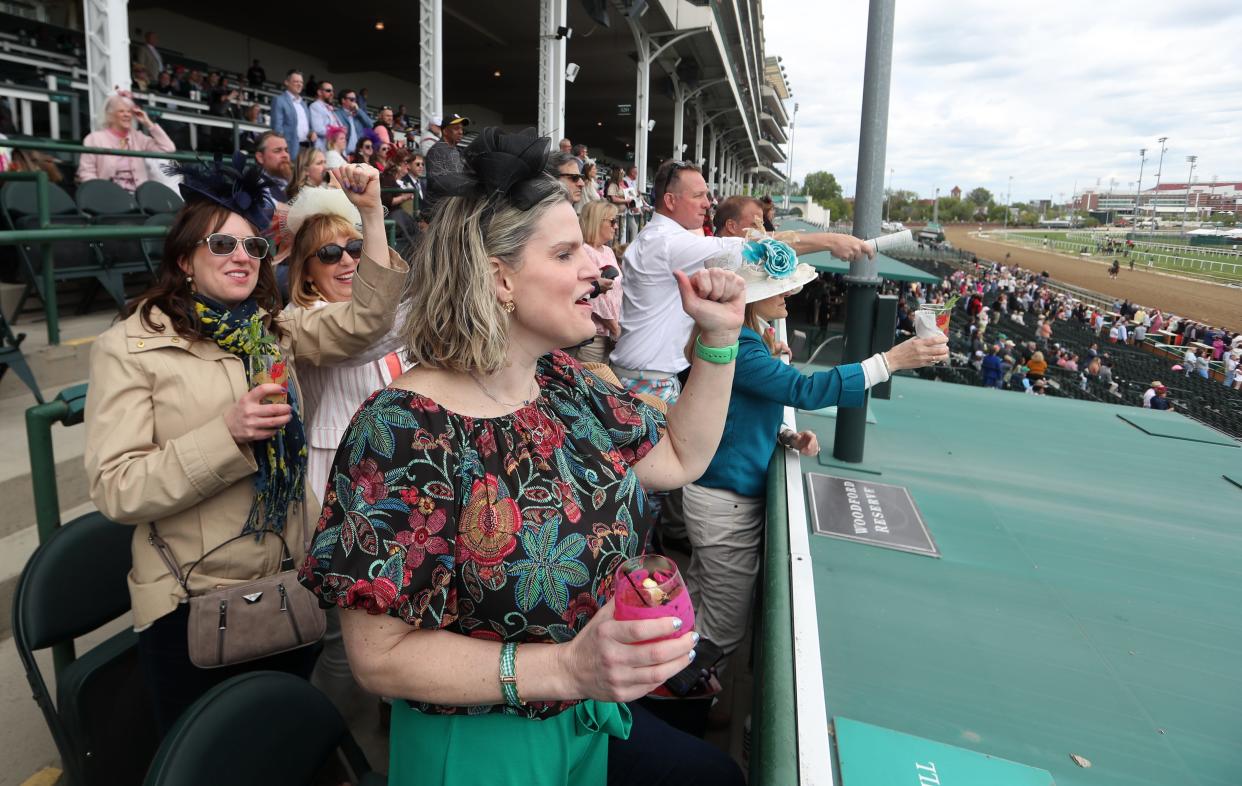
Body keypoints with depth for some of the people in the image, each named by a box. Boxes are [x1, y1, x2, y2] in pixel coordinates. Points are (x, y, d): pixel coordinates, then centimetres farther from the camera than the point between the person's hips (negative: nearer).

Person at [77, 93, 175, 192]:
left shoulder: (138, 137, 17)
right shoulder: (95, 138, 9)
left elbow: (169, 149, 4)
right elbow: (86, 173, 4)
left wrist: (149, 124, 6)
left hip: (138, 194, 3)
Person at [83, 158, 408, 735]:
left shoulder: (274, 330, 7)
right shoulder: (129, 347, -8)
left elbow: (365, 320, -7)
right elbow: (116, 490, -15)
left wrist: (372, 215, -14)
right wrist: (228, 433, -27)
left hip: (290, 584, 4)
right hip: (193, 604, -4)